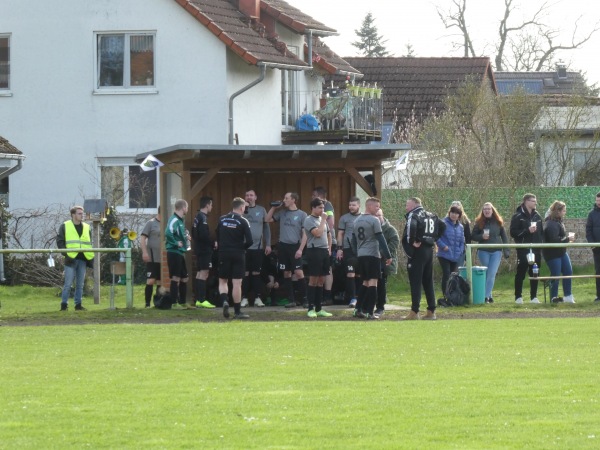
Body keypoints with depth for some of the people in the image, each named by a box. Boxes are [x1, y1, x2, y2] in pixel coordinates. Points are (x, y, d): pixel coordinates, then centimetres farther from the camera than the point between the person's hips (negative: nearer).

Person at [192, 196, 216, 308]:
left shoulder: (197, 217, 15)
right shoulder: (203, 218, -16)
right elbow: (204, 235, -24)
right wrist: (213, 244, -11)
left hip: (199, 249, 10)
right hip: (205, 250, -10)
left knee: (200, 274, 13)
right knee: (204, 273, -10)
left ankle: (198, 300, 15)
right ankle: (202, 300, -14)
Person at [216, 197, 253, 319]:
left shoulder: (222, 220, 5)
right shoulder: (243, 221, -7)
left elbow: (217, 237, 8)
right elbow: (249, 241, -11)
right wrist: (242, 248, 7)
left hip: (224, 254, 2)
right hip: (238, 254, -2)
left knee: (222, 281, 14)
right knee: (237, 283, 0)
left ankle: (224, 301, -13)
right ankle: (237, 311, 3)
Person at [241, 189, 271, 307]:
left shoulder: (261, 210, 7)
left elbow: (266, 228, 10)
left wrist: (268, 244, 5)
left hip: (258, 247, 1)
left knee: (256, 273, 6)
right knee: (245, 273, 0)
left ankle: (257, 298, 11)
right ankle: (244, 298, 5)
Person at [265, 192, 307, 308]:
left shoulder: (301, 215, -1)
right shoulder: (282, 212, 10)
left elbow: (305, 234, -4)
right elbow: (267, 219, 16)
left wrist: (300, 249, -12)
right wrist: (274, 207, 6)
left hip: (295, 246, -4)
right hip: (283, 246, 4)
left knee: (298, 272, -11)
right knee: (286, 273, 5)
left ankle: (304, 299, -4)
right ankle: (291, 300, 10)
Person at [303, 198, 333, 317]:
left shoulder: (322, 219, 16)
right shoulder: (309, 220, -7)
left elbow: (328, 235, 25)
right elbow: (318, 233, -19)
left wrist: (329, 248, 14)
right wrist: (323, 220, -10)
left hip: (324, 251, 7)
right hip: (314, 250, -7)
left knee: (321, 280, 8)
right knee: (313, 280, -6)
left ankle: (319, 308, 12)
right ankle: (311, 309, -3)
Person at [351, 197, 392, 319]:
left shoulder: (356, 221, 12)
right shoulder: (374, 220, -10)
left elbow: (354, 239, 18)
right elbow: (381, 239, -12)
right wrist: (388, 256, -9)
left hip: (361, 256, 7)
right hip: (373, 255, -7)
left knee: (365, 282, 17)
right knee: (373, 282, -4)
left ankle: (358, 309, 11)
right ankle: (370, 312, -8)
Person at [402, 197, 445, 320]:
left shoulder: (413, 215, -10)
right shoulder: (430, 215, 15)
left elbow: (411, 227, -31)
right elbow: (442, 226, 22)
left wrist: (412, 242, -20)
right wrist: (434, 238, 15)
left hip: (418, 251, -8)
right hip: (429, 250, 8)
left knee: (415, 282, -6)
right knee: (428, 281, 13)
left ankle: (414, 312, -9)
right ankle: (431, 311, 14)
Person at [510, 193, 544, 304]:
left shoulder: (537, 216, 13)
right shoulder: (518, 216, -4)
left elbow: (542, 232, 21)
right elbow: (513, 233, -10)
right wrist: (527, 231, -17)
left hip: (536, 249, 5)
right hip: (523, 250, -5)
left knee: (535, 273, 6)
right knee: (521, 273, -2)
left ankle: (534, 296, 13)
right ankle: (518, 297, 3)